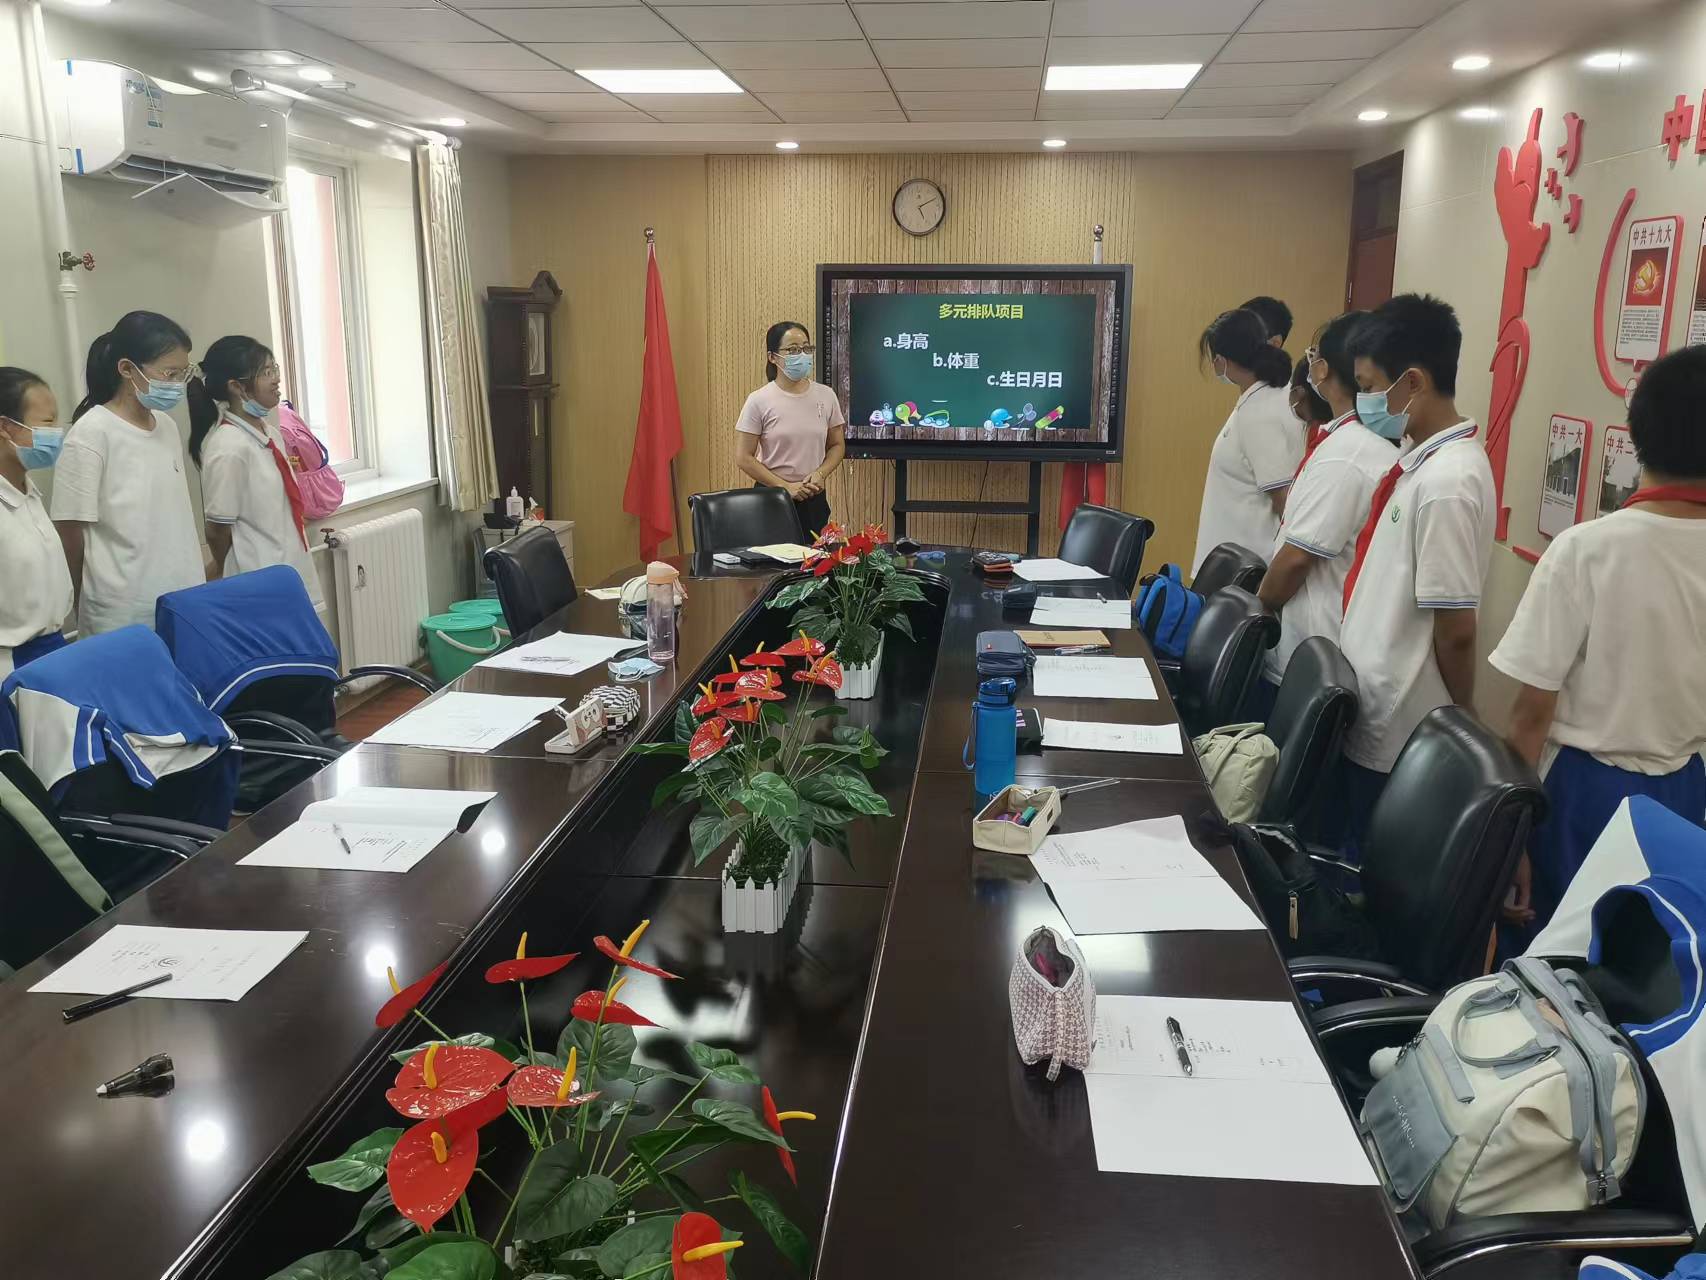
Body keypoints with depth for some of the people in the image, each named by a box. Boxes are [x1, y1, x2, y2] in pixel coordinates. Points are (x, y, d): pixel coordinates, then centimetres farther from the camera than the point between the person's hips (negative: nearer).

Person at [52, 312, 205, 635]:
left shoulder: (168, 427, 9)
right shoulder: (91, 433, -12)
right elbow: (71, 530, -8)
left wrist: (196, 580, 12)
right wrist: (89, 606, 1)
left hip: (185, 602, 6)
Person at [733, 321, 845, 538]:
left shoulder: (825, 396, 2)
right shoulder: (759, 402, -8)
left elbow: (837, 445, 11)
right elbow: (744, 457, -9)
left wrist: (821, 474, -8)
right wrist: (784, 486, -13)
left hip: (814, 498, 3)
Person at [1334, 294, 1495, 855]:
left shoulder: (1447, 481, -23)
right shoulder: (1425, 462, 7)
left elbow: (1456, 629, -20)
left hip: (1397, 735, -9)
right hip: (1376, 719, 9)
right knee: (1358, 861, 19)